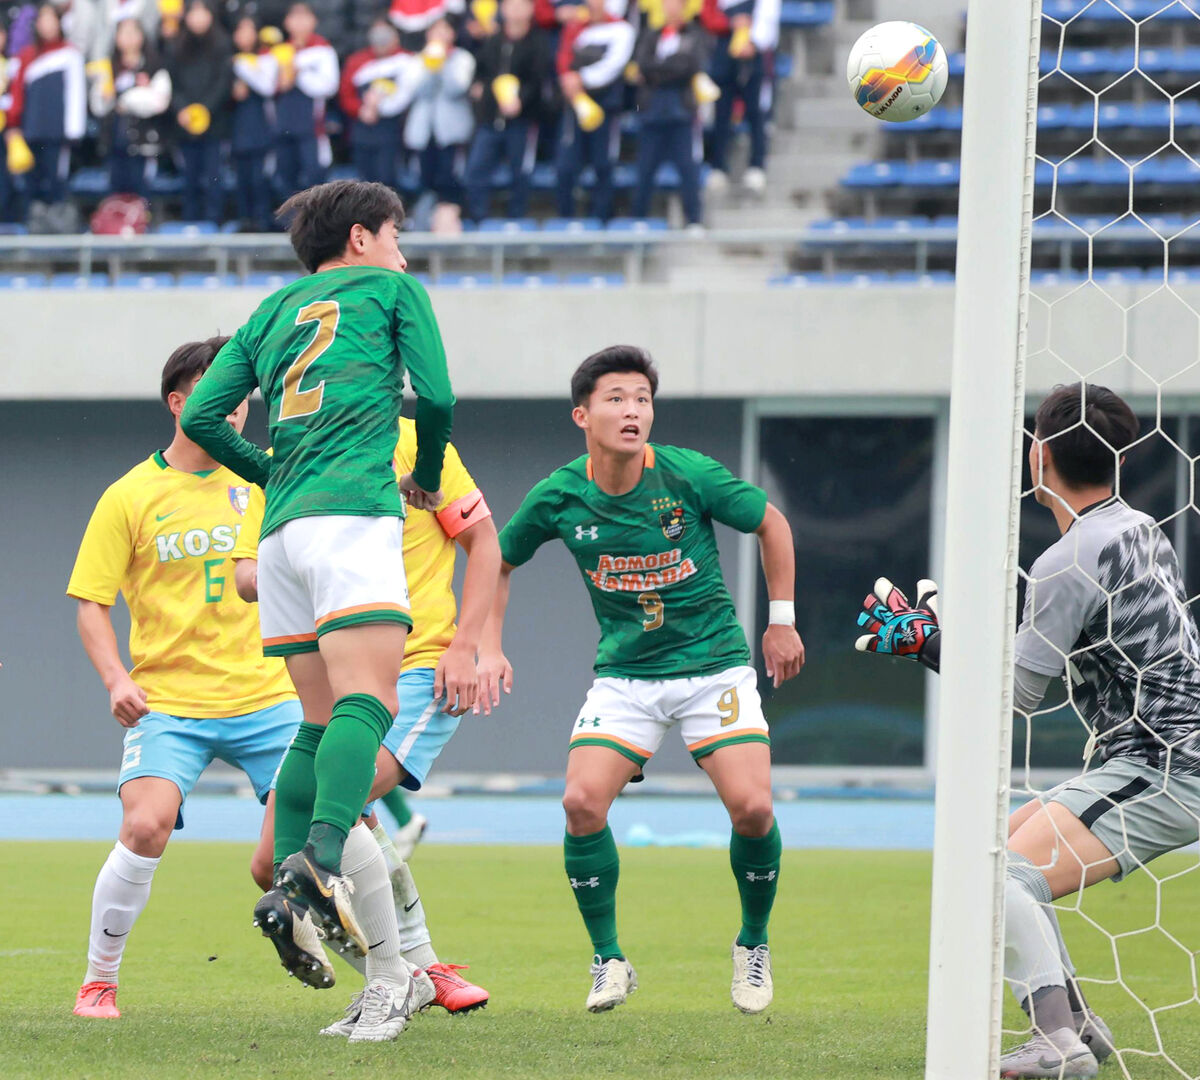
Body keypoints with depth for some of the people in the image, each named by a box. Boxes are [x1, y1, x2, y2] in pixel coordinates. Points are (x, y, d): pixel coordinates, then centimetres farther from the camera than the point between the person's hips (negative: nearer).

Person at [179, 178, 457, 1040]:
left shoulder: (274, 311, 26)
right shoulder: (391, 288, 14)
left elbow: (202, 417, 17)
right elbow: (435, 395, 5)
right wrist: (426, 482, 22)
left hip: (284, 524, 6)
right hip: (354, 513, -6)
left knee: (323, 720, 13)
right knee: (366, 702, -20)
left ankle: (289, 885, 3)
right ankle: (322, 857, -41)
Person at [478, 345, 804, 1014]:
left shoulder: (689, 476, -14)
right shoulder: (559, 498, -9)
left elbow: (771, 522, 3)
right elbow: (498, 561, 11)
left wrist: (782, 620, 5)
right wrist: (491, 649, 2)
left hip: (714, 662, -2)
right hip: (625, 675, 2)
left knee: (752, 807, -17)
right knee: (583, 803, -18)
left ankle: (753, 945, 11)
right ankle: (609, 960, 1)